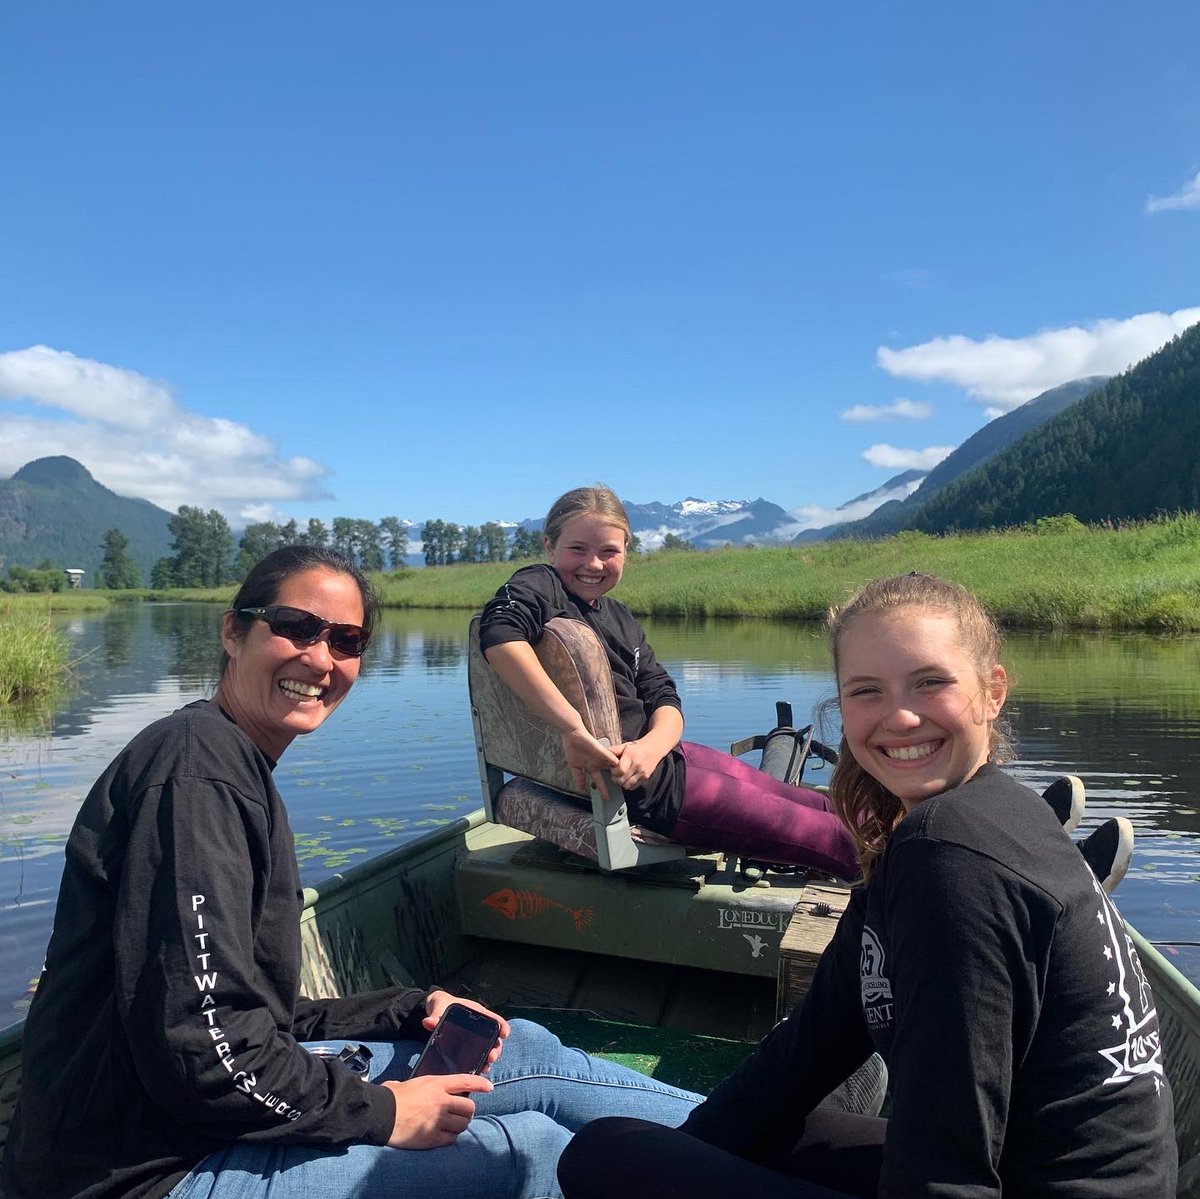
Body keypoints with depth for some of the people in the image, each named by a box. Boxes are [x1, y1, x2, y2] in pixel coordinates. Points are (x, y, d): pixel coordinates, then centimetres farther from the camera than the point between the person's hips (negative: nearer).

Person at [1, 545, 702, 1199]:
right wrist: (379, 1111, -16)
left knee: (526, 1049, 7)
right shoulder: (198, 770, -21)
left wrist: (413, 1010, 2)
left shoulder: (238, 768, 9)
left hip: (225, 1098, 9)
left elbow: (263, 1009, 11)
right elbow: (201, 1047, -26)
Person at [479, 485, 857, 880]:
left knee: (814, 804, 18)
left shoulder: (619, 617, 12)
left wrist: (651, 747, -20)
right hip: (609, 777, -8)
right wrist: (572, 726, -40)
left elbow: (664, 699, 3)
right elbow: (500, 633, -35)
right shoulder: (540, 585, -11)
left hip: (650, 754, 8)